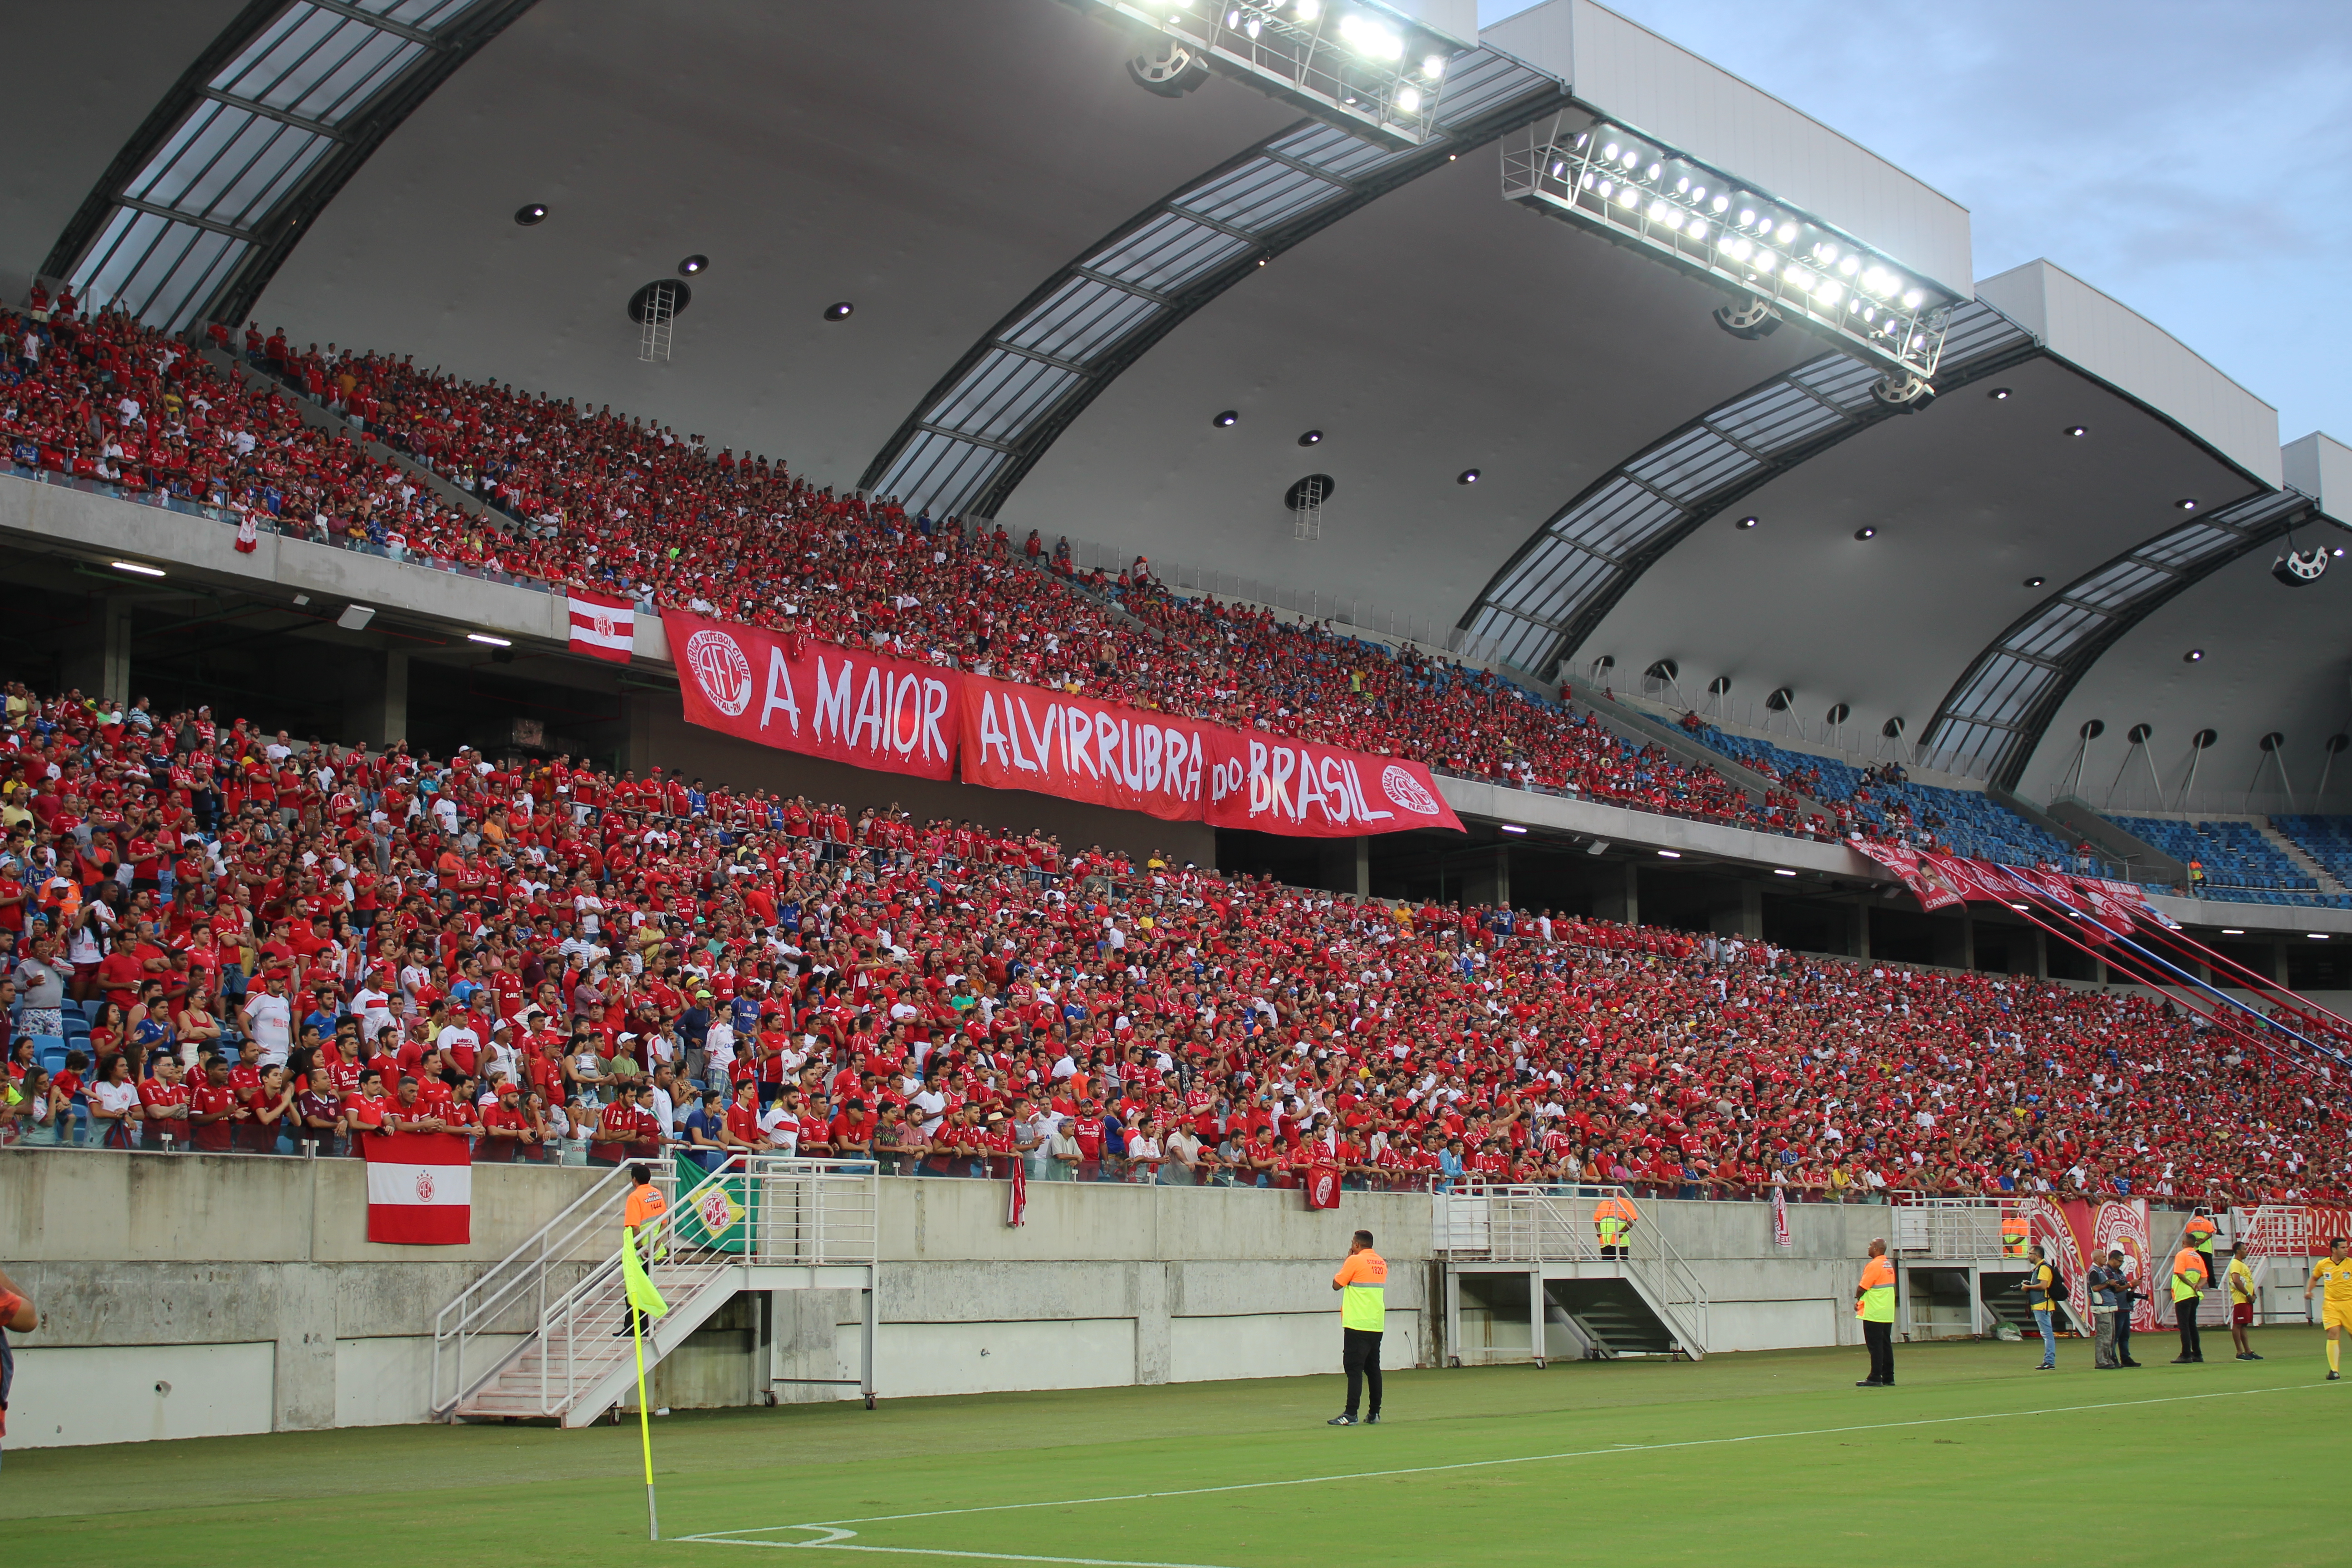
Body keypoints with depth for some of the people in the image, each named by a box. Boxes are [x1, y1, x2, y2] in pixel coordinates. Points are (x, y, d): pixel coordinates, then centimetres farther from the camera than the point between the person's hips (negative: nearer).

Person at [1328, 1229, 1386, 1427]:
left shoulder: (1355, 1261, -10)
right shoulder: (1381, 1263, 11)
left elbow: (1336, 1284, -1)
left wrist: (1347, 1259, 6)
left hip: (1357, 1325, -7)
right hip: (1377, 1325, 7)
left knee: (1354, 1369, -9)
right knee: (1373, 1369, 12)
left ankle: (1351, 1414, -14)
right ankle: (1374, 1413, 15)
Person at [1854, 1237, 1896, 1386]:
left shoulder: (1874, 1265, -15)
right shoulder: (1889, 1265, 12)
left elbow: (1862, 1288, -15)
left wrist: (1858, 1299, 5)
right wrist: (1862, 1301, 11)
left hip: (1874, 1314, -8)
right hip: (1888, 1313, 8)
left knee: (1875, 1346, -5)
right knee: (1886, 1345, 11)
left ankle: (1875, 1378, -5)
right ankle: (1888, 1378, 13)